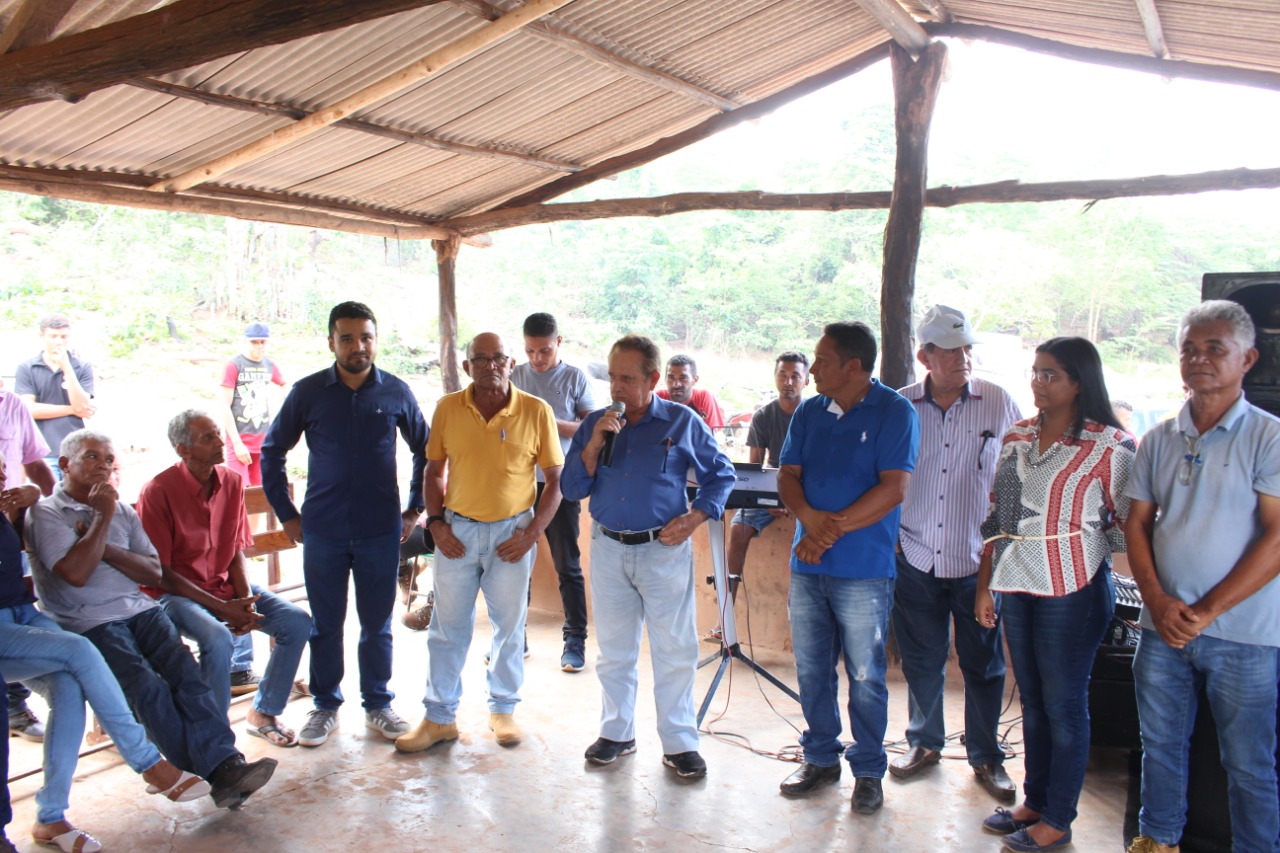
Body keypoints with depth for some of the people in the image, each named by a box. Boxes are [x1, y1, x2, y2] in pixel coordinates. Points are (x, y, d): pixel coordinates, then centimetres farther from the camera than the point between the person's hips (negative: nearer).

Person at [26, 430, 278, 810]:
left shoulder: (123, 511, 21)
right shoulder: (45, 514, 5)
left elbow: (153, 574, 13)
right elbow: (76, 573, -12)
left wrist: (104, 548, -2)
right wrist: (103, 516, -4)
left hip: (140, 609, 4)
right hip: (89, 623, -4)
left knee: (185, 669, -22)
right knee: (146, 685, -26)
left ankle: (225, 764, -33)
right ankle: (209, 774, -28)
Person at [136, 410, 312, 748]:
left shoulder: (232, 482, 1)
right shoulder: (158, 492, -16)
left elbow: (236, 551, 7)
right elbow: (161, 572, -15)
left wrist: (245, 600, -10)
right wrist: (220, 607, -20)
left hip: (225, 585, 6)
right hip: (175, 593, -6)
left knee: (298, 622, -11)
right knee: (217, 637, -34)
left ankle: (264, 713, 7)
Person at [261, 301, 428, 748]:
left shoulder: (396, 392, -1)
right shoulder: (308, 392, -2)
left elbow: (425, 449, 11)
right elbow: (272, 452, 8)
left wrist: (415, 509, 7)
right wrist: (286, 514, 5)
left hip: (380, 531, 0)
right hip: (323, 531, 0)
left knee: (377, 623, 10)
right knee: (325, 624, 10)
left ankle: (378, 706, 26)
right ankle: (325, 707, 27)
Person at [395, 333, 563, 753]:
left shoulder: (536, 411, -7)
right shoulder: (448, 408, -1)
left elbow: (555, 480, -2)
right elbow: (434, 471, 9)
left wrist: (531, 533, -9)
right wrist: (436, 522, -3)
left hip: (512, 531, -1)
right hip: (457, 530, 2)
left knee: (509, 626, 12)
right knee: (447, 627, 9)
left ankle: (503, 709, 31)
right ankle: (440, 717, 23)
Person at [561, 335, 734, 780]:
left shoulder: (682, 422, -2)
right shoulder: (594, 424, 4)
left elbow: (721, 474, 4)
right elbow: (571, 489, 0)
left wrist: (693, 518, -9)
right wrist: (595, 443, -14)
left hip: (664, 550, -3)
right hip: (608, 549, 3)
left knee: (675, 651, 2)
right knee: (613, 650, 14)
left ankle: (679, 742, 16)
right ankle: (616, 732, 30)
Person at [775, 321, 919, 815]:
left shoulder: (895, 413, -7)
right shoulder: (809, 412, 9)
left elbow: (893, 489, -14)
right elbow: (788, 475, 6)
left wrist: (833, 530, -16)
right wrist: (809, 517, -14)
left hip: (863, 570, -5)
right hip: (807, 565, 5)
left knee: (865, 677, 5)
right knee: (810, 669, 13)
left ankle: (869, 771, 22)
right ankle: (821, 758, 30)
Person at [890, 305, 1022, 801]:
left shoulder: (999, 403, -3)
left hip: (976, 559, -1)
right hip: (916, 556, 1)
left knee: (983, 663, 8)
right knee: (921, 659, 13)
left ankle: (986, 757, 26)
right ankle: (925, 743, 32)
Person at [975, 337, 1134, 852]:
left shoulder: (1109, 444, -9)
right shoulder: (1016, 437, 9)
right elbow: (995, 516, 12)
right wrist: (985, 584, 11)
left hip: (1073, 588, -6)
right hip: (1016, 586, 6)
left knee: (1063, 706, 5)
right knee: (1032, 700, 17)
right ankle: (1034, 802, 31)